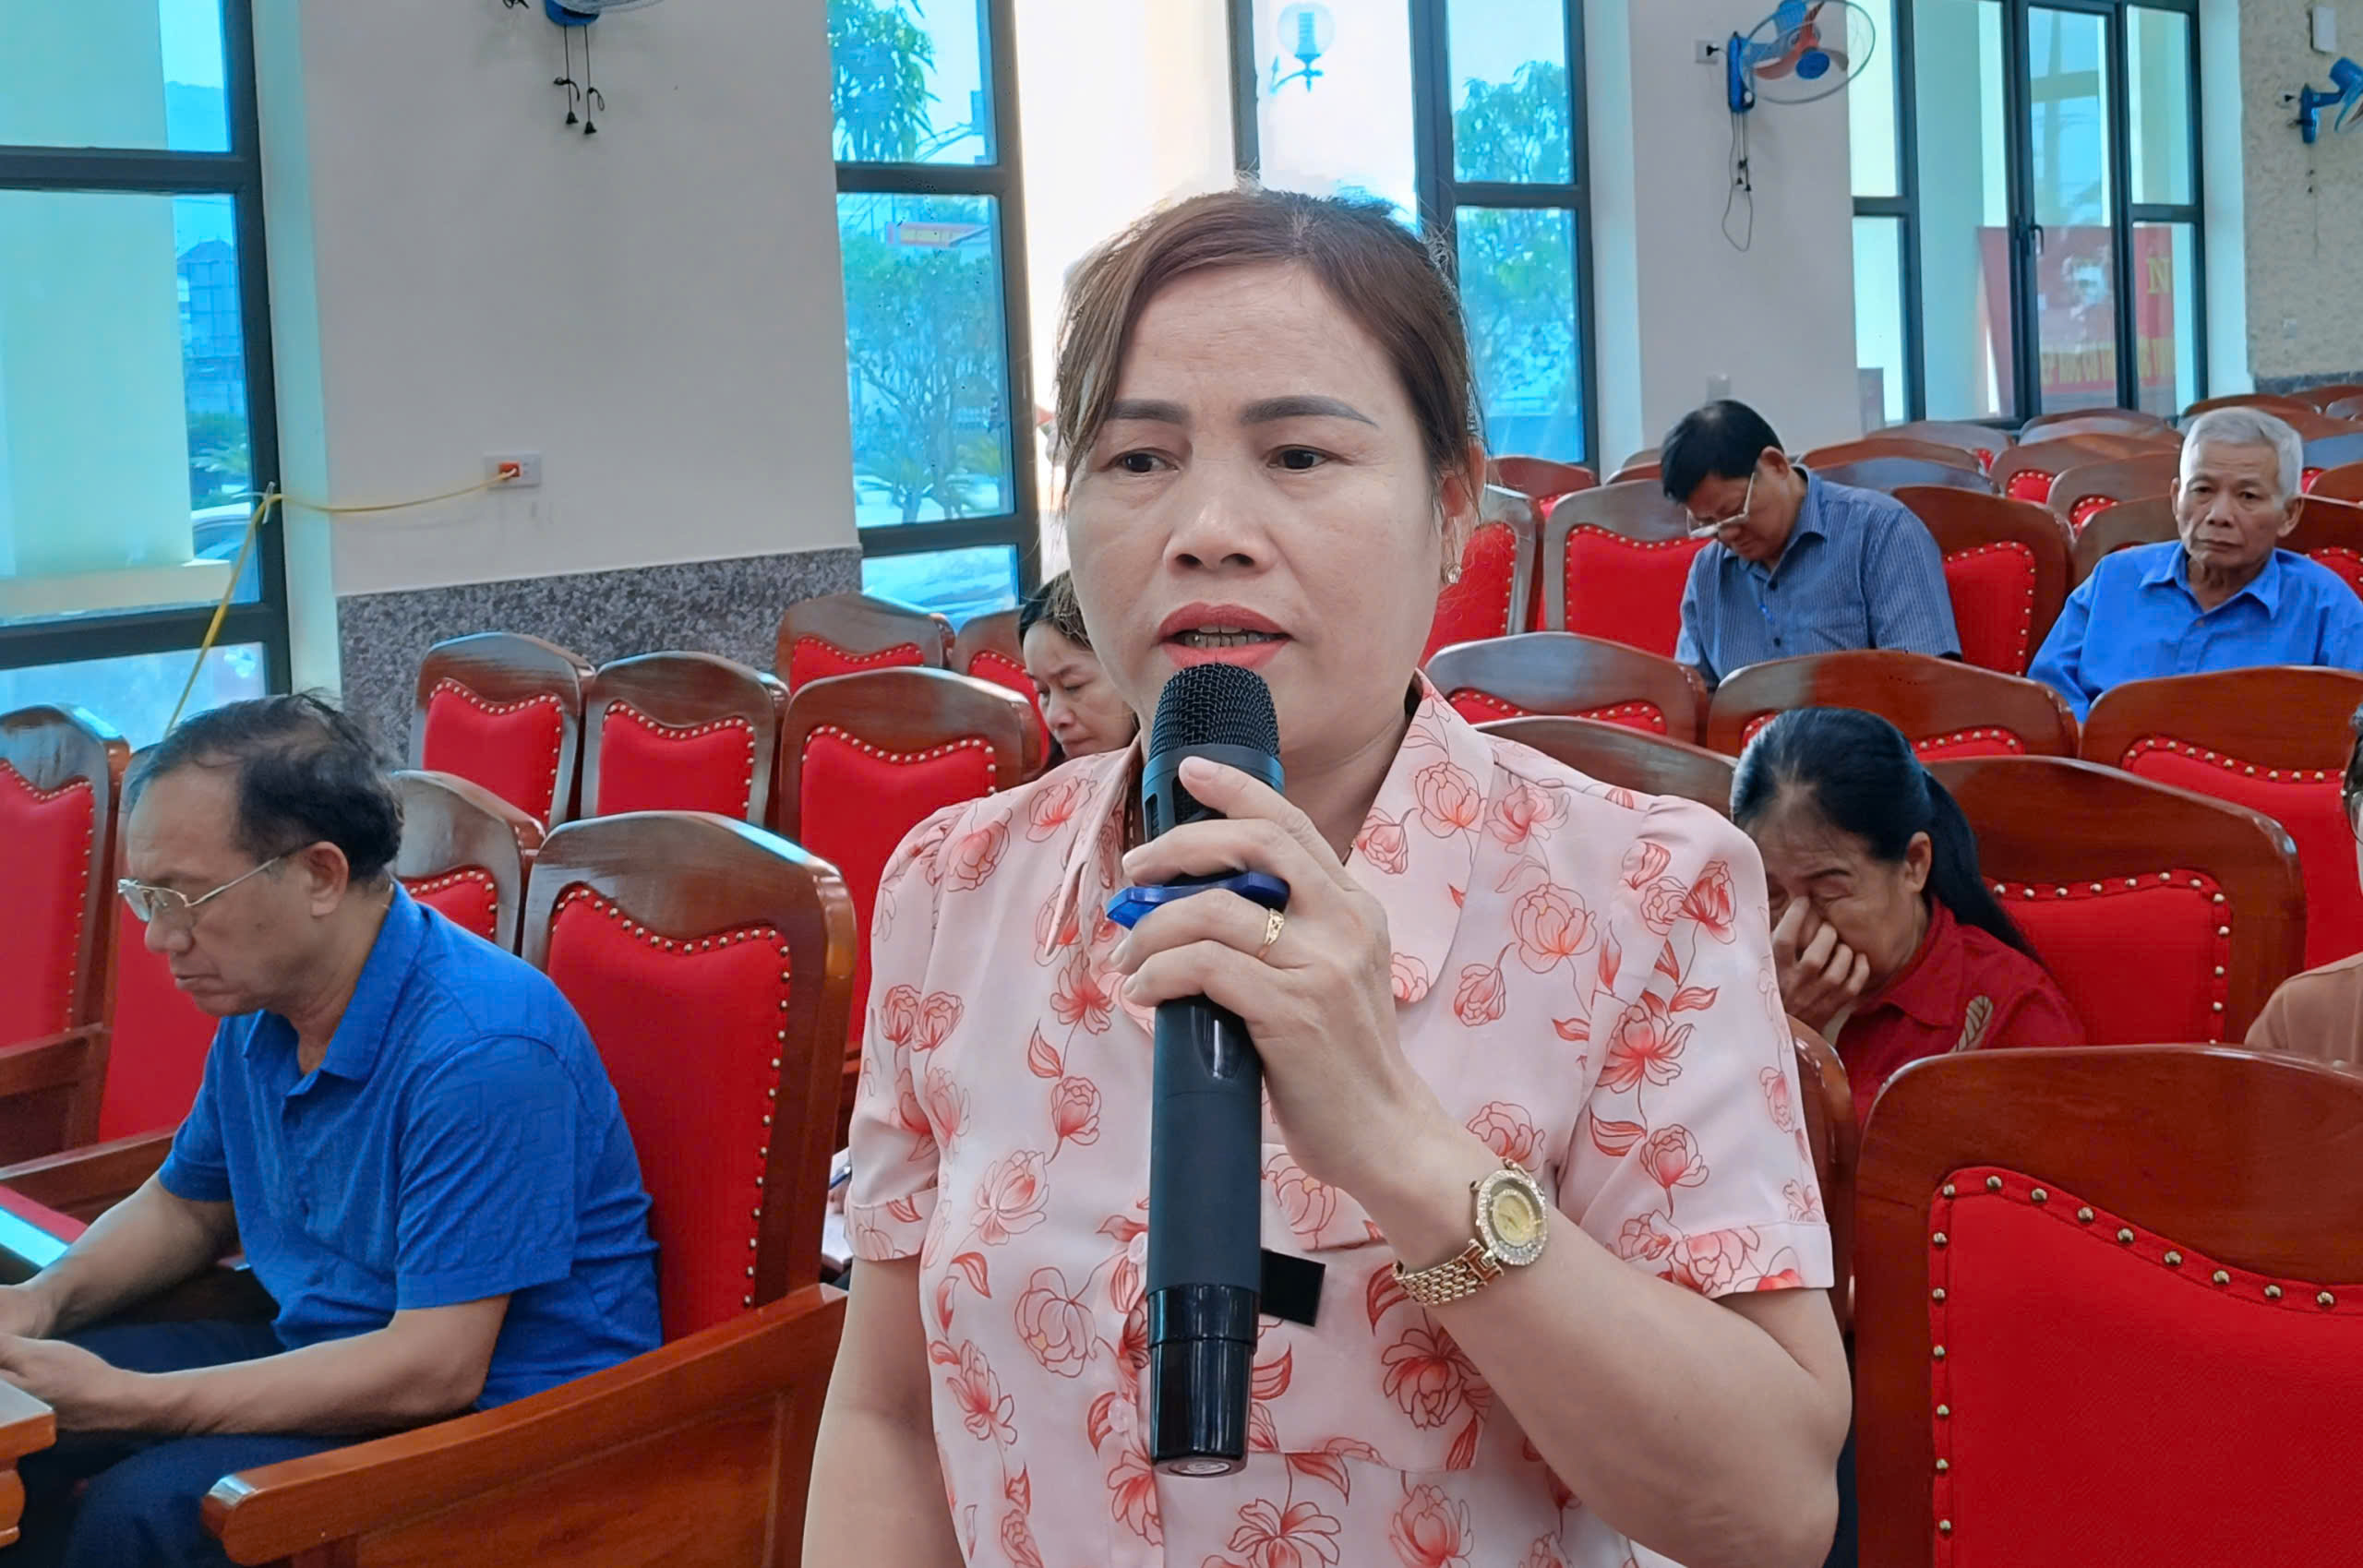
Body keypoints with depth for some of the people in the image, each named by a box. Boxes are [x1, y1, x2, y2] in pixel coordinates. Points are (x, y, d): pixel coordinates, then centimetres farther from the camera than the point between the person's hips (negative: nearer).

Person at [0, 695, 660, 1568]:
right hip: (324, 1352, 9)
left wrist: (128, 1403, -28)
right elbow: (186, 1206, 22)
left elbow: (434, 1368, -28)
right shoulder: (257, 1008, 3)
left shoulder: (480, 1052, -27)